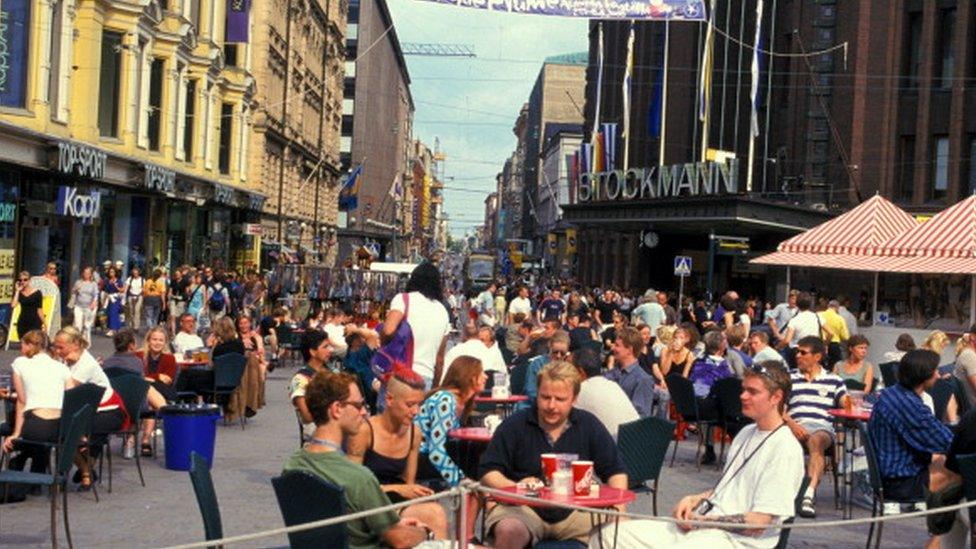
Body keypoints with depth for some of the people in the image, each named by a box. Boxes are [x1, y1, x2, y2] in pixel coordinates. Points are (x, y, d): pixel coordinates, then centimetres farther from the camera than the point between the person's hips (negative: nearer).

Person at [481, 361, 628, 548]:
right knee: (509, 530, -36)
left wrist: (619, 511, -6)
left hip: (572, 510, 2)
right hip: (524, 509, -2)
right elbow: (489, 473, 0)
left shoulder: (589, 425, 8)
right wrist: (513, 487, -21)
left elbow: (616, 472, 12)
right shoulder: (515, 425, 1)